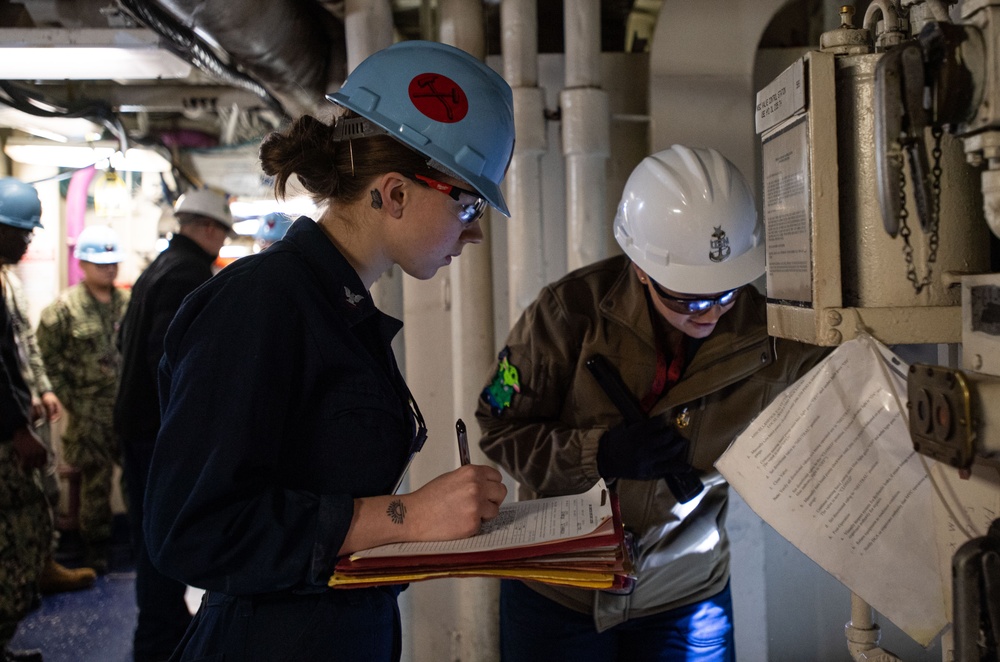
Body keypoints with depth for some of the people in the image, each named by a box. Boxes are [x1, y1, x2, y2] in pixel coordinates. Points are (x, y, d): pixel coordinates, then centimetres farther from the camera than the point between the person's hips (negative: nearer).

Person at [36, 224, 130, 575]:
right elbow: (47, 357, -5)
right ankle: (96, 545, 19)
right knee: (95, 479, 4)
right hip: (89, 411, -3)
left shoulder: (128, 303, 6)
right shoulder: (64, 307, -5)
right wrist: (69, 400, -8)